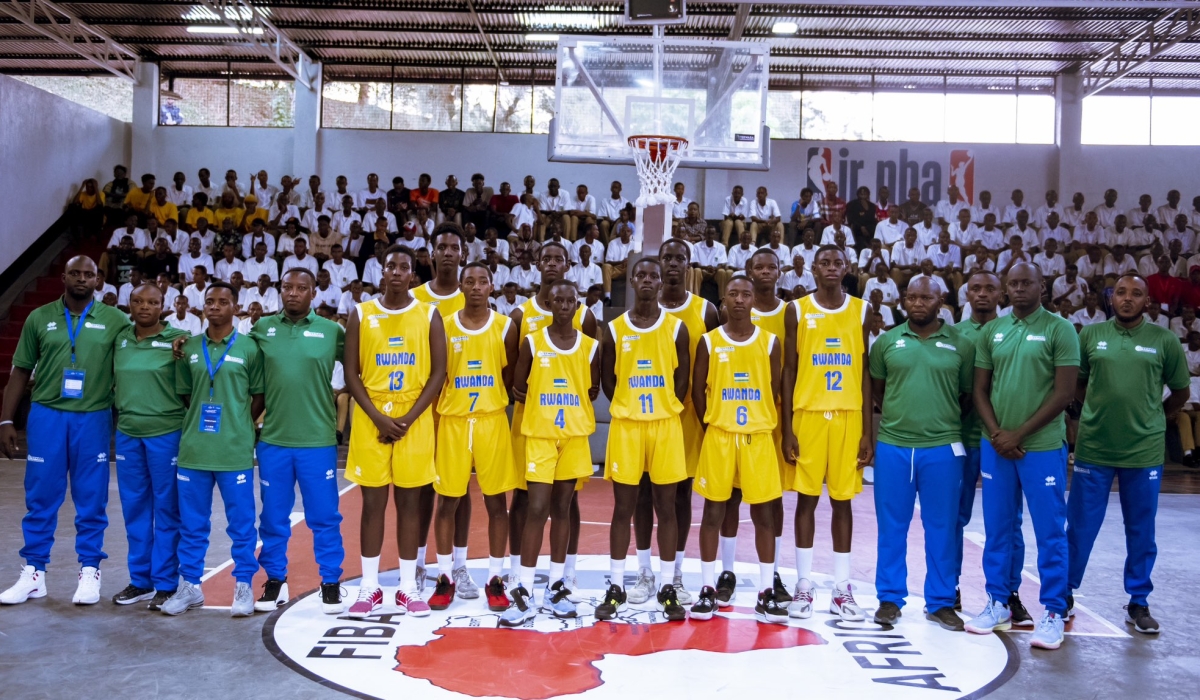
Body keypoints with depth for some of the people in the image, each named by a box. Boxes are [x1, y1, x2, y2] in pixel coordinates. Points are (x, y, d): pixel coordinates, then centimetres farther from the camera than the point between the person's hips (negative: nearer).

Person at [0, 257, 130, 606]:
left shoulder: (115, 321, 1)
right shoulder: (39, 318, 6)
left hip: (93, 419, -1)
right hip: (46, 416, 1)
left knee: (91, 500, 5)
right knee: (40, 498, 6)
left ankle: (90, 572, 15)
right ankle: (34, 573, 17)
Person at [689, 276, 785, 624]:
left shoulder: (770, 343, 2)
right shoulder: (709, 342, 0)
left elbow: (774, 392, 6)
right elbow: (698, 391, 5)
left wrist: (762, 426, 4)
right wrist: (713, 426, 3)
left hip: (759, 437, 1)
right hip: (718, 436, 0)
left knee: (764, 514, 3)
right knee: (713, 512, 4)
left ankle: (766, 593, 12)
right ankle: (708, 589, 14)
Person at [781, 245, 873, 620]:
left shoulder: (861, 311, 6)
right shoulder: (797, 309, 2)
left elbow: (866, 372, 6)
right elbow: (788, 371, 1)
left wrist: (868, 430, 1)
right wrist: (786, 427, -5)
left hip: (848, 416, 1)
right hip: (807, 414, -1)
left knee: (843, 500, 6)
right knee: (807, 498, 3)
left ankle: (842, 588, 13)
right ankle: (803, 585, 12)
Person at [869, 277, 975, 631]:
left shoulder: (961, 344, 3)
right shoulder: (886, 342, 5)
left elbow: (968, 395, 7)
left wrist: (945, 420, 0)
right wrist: (897, 414, 3)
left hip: (943, 448, 0)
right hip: (892, 446, 1)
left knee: (941, 528, 8)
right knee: (892, 526, 8)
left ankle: (940, 602, 20)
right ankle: (890, 598, 19)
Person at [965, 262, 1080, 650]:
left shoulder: (1059, 329, -4)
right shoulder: (991, 331, 8)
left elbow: (1064, 393, -9)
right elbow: (980, 389, 9)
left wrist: (1020, 433, -11)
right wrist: (996, 434, -5)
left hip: (1042, 447, -4)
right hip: (995, 447, 4)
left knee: (1050, 532, 2)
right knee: (997, 529, 11)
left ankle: (1053, 612, 13)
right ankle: (998, 604, 23)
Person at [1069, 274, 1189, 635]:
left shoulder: (1164, 340, -1)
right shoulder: (1090, 335, 1)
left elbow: (1181, 392, 9)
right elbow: (1076, 384, 12)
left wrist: (1152, 419, 9)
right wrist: (1101, 410, 4)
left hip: (1144, 452, 0)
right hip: (1093, 448, 0)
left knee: (1141, 532, 10)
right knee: (1080, 527, 7)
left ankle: (1138, 602, 24)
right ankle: (1065, 593, 21)